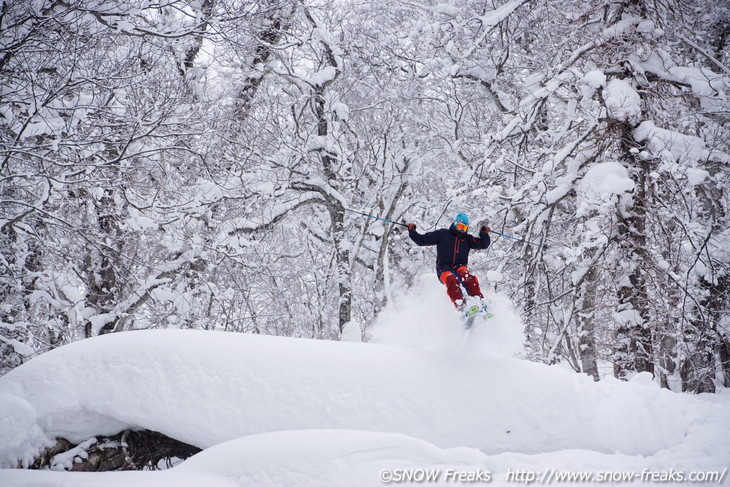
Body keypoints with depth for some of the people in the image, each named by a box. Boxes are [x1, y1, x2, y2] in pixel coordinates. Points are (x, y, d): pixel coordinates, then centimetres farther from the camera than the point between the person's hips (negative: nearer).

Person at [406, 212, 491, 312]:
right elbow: (422, 240, 15)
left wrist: (484, 233, -6)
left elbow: (483, 244, 12)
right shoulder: (442, 234, 14)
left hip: (460, 267, 2)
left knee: (468, 278, -34)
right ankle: (461, 307, -52)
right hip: (444, 269, -2)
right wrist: (412, 231, 2)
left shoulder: (467, 239, 20)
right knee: (452, 280, -37)